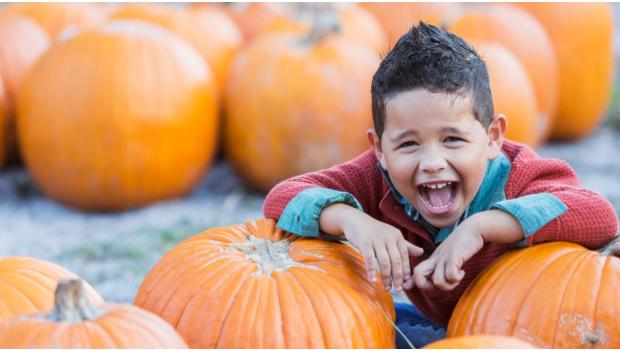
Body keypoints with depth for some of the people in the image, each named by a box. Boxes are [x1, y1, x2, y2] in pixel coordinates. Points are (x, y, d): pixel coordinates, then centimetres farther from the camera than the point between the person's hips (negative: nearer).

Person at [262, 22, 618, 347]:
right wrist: (349, 218, -50)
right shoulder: (379, 176, -23)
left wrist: (480, 226, -54)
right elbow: (282, 198, -28)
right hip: (438, 325, 2)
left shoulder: (517, 177, -33)